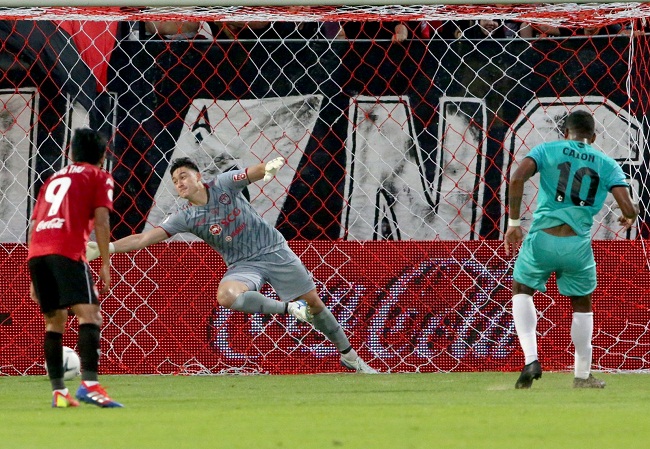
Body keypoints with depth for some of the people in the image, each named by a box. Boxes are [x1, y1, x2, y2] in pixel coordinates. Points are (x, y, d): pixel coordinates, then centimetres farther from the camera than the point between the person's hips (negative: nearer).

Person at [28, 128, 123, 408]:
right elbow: (100, 221, -1)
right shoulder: (99, 177, 14)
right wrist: (105, 264, -2)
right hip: (67, 251, -6)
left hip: (36, 252, 6)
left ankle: (58, 391, 11)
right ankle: (89, 385, -32)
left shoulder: (54, 179, 31)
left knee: (54, 320, 15)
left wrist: (35, 279, 29)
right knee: (89, 314, -14)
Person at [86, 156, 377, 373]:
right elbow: (145, 238, -12)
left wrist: (269, 167, -42)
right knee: (226, 296, -33)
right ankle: (288, 309, -16)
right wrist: (106, 248, -23)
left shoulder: (223, 185, -8)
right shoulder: (185, 218, -7)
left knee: (313, 301, 4)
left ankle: (348, 355, 23)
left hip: (274, 250, -1)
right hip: (243, 265, 1)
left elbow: (254, 173, -17)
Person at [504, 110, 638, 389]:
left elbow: (517, 179, -11)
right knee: (582, 305, 23)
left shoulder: (547, 150, 7)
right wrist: (629, 218, 23)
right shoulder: (607, 164, 8)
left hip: (542, 239, -1)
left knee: (521, 290, 23)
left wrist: (514, 223, -4)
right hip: (578, 245, 1)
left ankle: (531, 359, 4)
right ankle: (582, 376, 27)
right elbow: (629, 209, -2)